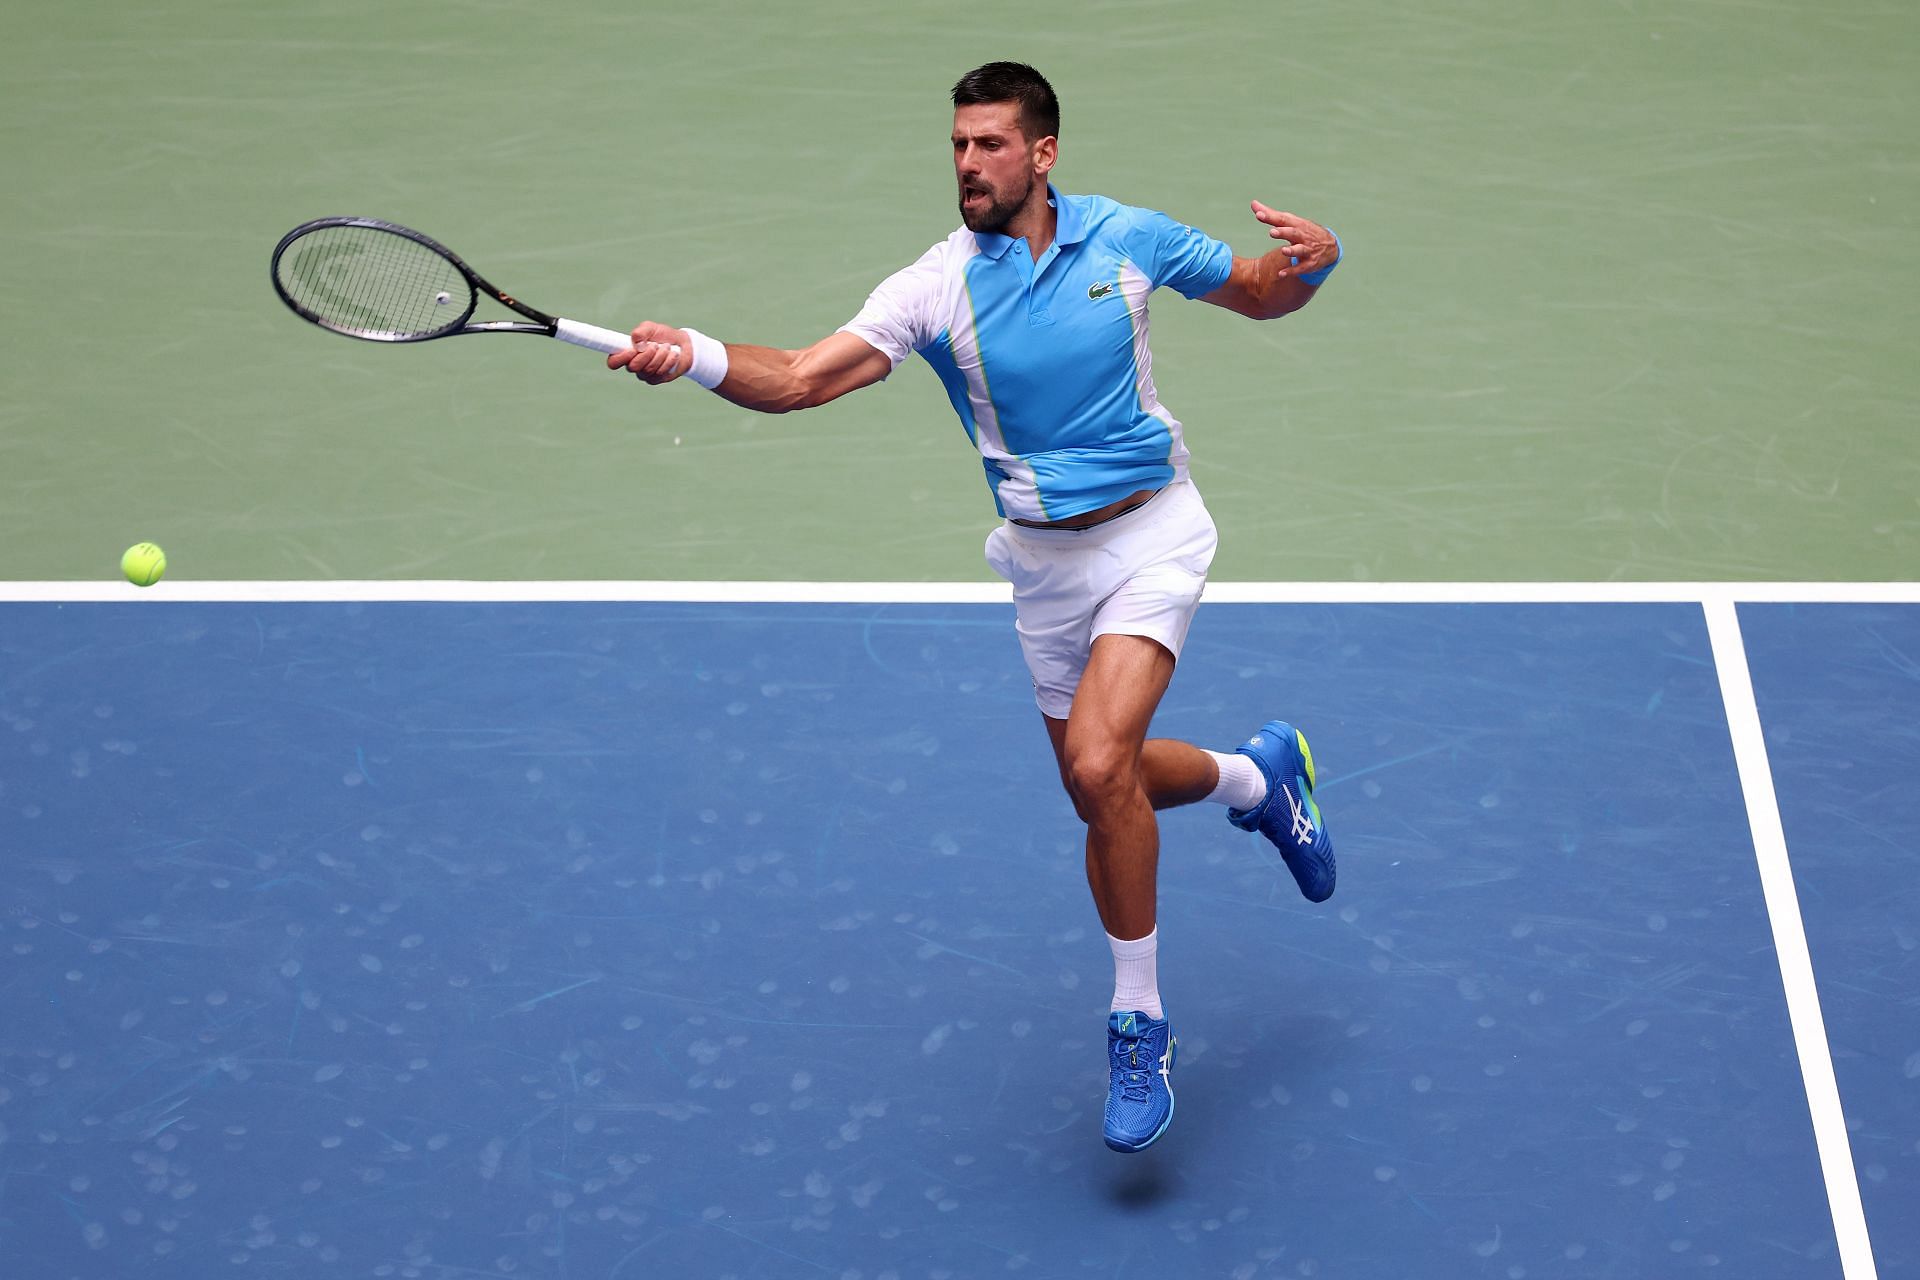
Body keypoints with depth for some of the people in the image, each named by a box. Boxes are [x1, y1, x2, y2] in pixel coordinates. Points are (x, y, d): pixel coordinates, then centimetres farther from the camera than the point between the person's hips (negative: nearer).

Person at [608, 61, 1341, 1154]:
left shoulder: (1127, 237, -8)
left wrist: (1312, 263, -17)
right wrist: (694, 355, -40)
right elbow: (802, 378, -22)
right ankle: (1259, 775, 47)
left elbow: (1258, 294, 6)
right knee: (1106, 786, 14)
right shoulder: (936, 287, -11)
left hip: (1152, 535, -3)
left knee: (1099, 764, -21)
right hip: (1045, 561, 3)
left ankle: (1140, 1022, -6)